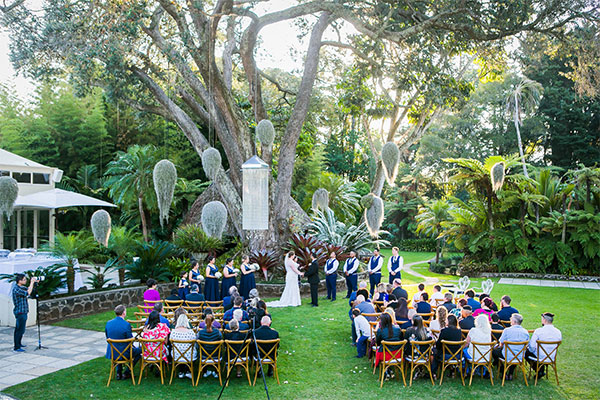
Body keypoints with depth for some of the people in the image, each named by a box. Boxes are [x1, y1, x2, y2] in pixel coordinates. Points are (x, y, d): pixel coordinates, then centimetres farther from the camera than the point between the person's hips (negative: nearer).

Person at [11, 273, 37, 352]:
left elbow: (28, 289, 23)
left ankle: (18, 343, 32)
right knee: (20, 330, -6)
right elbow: (28, 293, -28)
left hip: (23, 312, 10)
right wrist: (32, 282, -21)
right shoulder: (16, 289, -21)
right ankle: (16, 347, -1)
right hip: (20, 312, -10)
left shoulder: (20, 287, 9)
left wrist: (33, 282, 6)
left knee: (19, 329, 20)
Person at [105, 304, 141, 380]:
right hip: (123, 353, -6)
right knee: (140, 350, 17)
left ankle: (119, 373, 31)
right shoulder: (126, 324, -21)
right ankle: (127, 373, 16)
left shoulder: (108, 323, -4)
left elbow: (107, 338, 8)